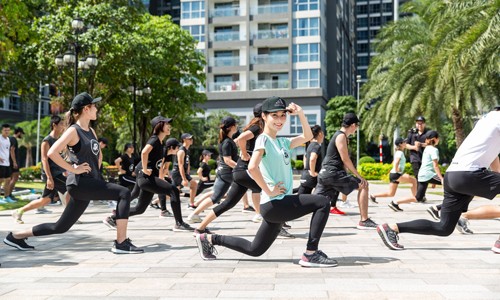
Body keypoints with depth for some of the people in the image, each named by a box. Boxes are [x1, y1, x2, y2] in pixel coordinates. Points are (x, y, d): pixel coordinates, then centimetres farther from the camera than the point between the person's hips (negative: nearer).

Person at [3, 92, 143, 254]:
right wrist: (73, 169, -18)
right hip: (79, 183, -9)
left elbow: (98, 153, 33)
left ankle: (16, 236, 24)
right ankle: (121, 243, -20)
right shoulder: (73, 131, -9)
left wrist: (96, 169, 18)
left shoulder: (91, 131, 16)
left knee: (61, 227, 11)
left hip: (91, 183, 9)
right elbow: (52, 153, -21)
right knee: (124, 193, -21)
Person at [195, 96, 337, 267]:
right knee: (322, 203, -14)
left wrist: (300, 113, 12)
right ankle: (310, 254, -9)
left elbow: (307, 136, 23)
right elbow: (252, 167, -26)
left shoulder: (282, 142, 15)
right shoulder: (263, 139, -10)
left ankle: (208, 239, 27)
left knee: (254, 250, 18)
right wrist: (269, 191, -21)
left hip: (279, 205, 9)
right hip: (274, 204, -9)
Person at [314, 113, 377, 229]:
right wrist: (359, 176, -9)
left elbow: (343, 160, 26)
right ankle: (364, 221, -4)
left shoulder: (340, 135, 22)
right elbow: (345, 159, -14)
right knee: (363, 186, -2)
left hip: (325, 173, 10)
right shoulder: (341, 136, -9)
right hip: (332, 173, -10)